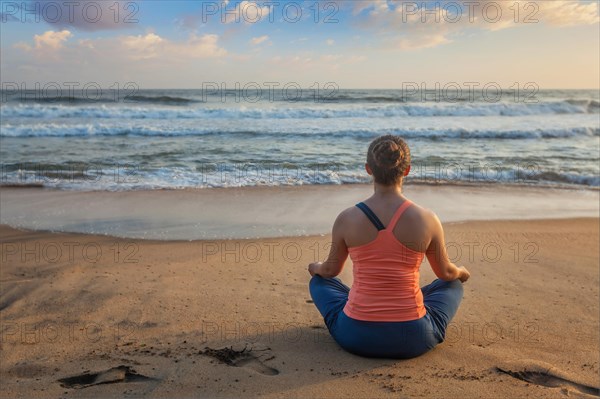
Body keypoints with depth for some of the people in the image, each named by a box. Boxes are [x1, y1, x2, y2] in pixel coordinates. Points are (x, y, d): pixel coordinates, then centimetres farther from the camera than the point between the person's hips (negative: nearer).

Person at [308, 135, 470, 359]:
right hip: (413, 340, 0)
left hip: (356, 338, 0)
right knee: (453, 285, 29)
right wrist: (461, 272, 33)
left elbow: (331, 270, 8)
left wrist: (316, 268, 33)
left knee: (319, 281, 29)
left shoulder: (346, 219, -11)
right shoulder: (427, 220, -11)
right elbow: (446, 272, 8)